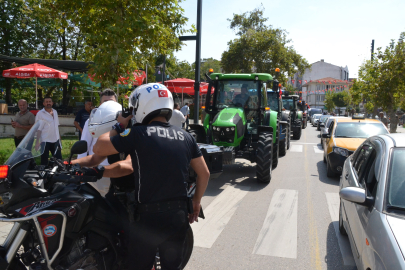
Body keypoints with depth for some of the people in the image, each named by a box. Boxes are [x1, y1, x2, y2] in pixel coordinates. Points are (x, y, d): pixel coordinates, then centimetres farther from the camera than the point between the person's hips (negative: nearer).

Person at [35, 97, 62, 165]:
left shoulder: (55, 112, 10)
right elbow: (38, 129, -11)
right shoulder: (40, 113, -8)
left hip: (55, 140, 6)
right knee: (44, 161, 4)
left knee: (59, 159, 13)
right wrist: (37, 142, -19)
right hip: (45, 141, -5)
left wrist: (59, 137, 18)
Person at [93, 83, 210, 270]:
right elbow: (204, 173, 8)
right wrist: (196, 201, 21)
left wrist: (119, 126, 8)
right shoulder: (186, 137, 4)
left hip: (148, 216, -4)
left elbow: (99, 149, -5)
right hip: (179, 215, 5)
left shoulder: (138, 133, -11)